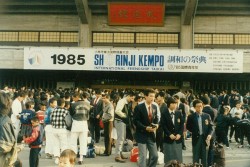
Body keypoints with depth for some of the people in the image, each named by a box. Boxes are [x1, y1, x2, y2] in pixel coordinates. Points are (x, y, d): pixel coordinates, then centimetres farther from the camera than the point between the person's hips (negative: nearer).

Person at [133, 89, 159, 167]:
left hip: (151, 135, 6)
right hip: (141, 135, -6)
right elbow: (136, 121, -14)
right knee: (143, 156, -2)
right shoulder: (139, 107, -12)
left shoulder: (155, 107, 6)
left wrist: (156, 125, -7)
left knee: (155, 156, 8)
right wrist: (145, 128, -22)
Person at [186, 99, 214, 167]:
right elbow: (188, 127, 4)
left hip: (205, 139, 2)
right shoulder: (191, 117, -2)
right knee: (196, 158, 5)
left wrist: (210, 134, -13)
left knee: (204, 158, 9)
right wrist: (195, 132, -8)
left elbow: (211, 127, 3)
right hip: (196, 139, -1)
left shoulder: (207, 116, 4)